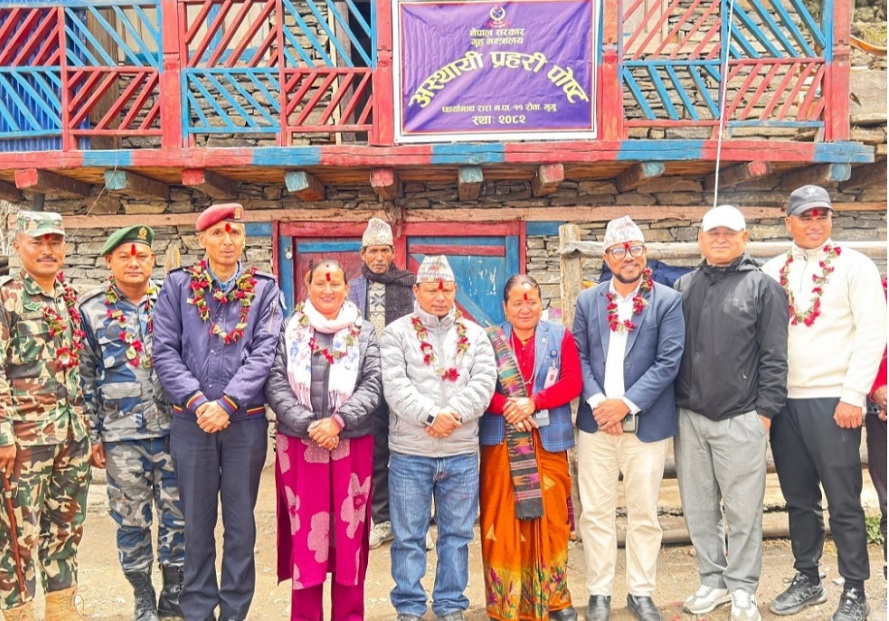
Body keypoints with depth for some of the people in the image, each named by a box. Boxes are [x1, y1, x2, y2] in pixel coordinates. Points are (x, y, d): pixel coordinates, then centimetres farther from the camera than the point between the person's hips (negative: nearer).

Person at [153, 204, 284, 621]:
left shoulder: (264, 289, 4)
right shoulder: (178, 286, 5)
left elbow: (264, 353, -6)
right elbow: (165, 352, -2)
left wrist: (226, 403, -16)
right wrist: (197, 402, -14)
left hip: (246, 421, 0)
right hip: (190, 421, 1)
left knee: (241, 522, 8)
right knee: (197, 522, 10)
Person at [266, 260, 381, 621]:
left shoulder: (364, 333, 6)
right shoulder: (288, 331, 5)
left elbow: (372, 386, -2)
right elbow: (275, 385, -3)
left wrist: (338, 421, -16)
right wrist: (309, 425, -14)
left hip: (352, 446, 1)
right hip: (299, 445, 0)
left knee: (349, 531, 6)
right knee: (305, 532, 5)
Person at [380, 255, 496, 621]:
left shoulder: (474, 334, 9)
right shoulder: (397, 333, 1)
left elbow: (484, 383, -3)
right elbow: (395, 386, -10)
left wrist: (453, 413, -18)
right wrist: (431, 415, -21)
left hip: (462, 454, 2)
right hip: (409, 454, -2)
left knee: (457, 534, 11)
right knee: (408, 536, 7)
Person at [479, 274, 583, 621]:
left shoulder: (560, 337, 6)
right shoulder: (489, 341, 6)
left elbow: (572, 383, -3)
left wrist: (532, 402, -16)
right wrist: (506, 406, -19)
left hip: (548, 442, 0)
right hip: (501, 441, 0)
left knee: (550, 518, 5)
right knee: (503, 521, 3)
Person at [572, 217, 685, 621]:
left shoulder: (668, 301, -1)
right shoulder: (588, 301, 8)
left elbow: (668, 361, -7)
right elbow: (578, 357, 4)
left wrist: (627, 403, -15)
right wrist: (597, 401, -11)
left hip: (647, 424, -2)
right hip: (595, 422, 2)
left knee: (644, 514, 9)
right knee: (596, 513, 7)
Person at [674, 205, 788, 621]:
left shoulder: (762, 287, 1)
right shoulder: (683, 287, 11)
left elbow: (774, 356, -3)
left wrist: (765, 411, -8)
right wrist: (673, 405, 7)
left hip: (740, 419, -4)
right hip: (689, 417, 4)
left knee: (743, 510, 5)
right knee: (698, 506, 11)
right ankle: (713, 581, 26)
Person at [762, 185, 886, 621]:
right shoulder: (773, 271, 10)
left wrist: (853, 395, -13)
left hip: (832, 400, -4)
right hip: (783, 401, 4)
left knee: (843, 502, 2)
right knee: (799, 499, 13)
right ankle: (806, 579, 28)